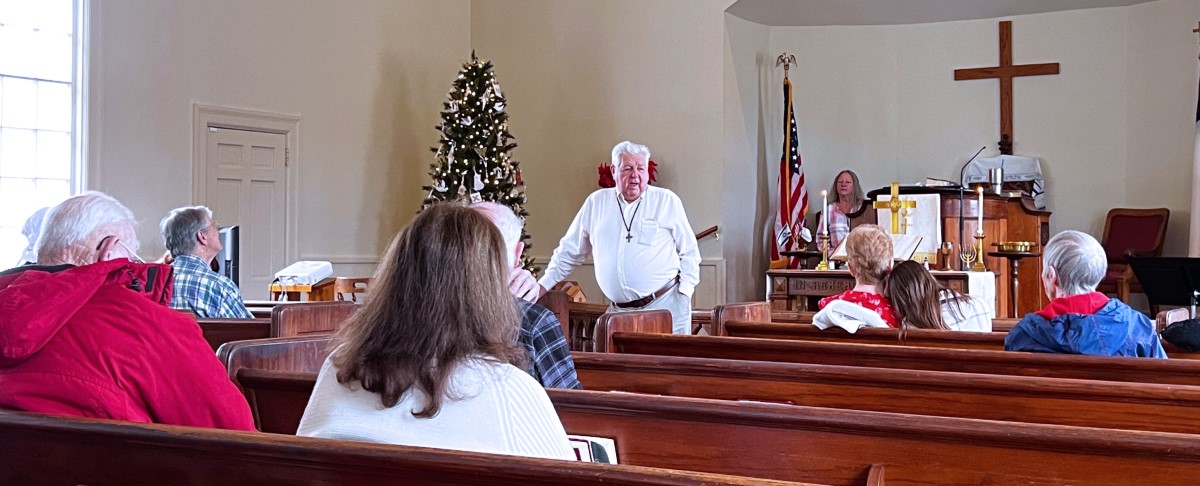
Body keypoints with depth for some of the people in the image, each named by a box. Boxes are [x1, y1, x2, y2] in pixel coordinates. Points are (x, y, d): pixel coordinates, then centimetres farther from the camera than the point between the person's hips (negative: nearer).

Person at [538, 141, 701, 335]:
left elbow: (689, 252, 7)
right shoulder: (596, 202, 10)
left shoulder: (667, 201, 4)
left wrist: (685, 290, -3)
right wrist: (543, 285, 15)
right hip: (619, 310, 2)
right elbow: (569, 251, 19)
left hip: (666, 305, -2)